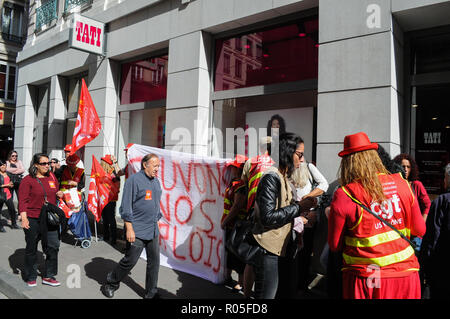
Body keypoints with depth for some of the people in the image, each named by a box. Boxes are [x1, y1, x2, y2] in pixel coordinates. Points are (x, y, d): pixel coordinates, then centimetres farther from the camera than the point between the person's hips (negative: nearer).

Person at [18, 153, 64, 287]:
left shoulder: (52, 176, 9)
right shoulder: (28, 180, -6)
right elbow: (23, 201, -9)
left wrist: (59, 194, 3)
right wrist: (24, 218, -18)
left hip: (50, 219, 4)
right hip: (33, 220, -4)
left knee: (53, 246, 2)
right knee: (32, 249, 10)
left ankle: (48, 276, 16)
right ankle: (31, 277, 26)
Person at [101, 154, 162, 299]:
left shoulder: (156, 181, 12)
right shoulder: (134, 180, -12)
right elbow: (126, 207, -14)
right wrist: (129, 229, -16)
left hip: (153, 231, 7)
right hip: (137, 231, -7)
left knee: (154, 261, 9)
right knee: (130, 260, 3)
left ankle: (151, 294, 22)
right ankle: (111, 284, 28)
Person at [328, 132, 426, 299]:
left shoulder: (344, 195, -15)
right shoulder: (402, 184, -3)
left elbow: (335, 246, -6)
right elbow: (420, 230, 7)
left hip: (366, 279, -3)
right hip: (406, 274, 4)